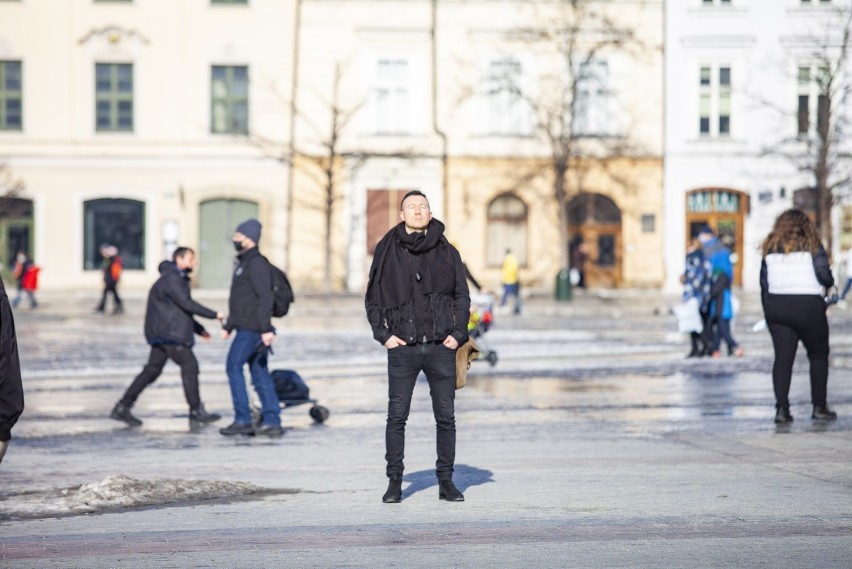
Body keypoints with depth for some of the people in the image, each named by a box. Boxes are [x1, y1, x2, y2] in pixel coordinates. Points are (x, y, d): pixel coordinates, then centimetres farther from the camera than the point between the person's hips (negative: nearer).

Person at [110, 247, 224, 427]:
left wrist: (199, 329, 23)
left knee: (152, 369, 9)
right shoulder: (171, 279, -13)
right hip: (168, 333, -10)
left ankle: (122, 408, 9)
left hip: (162, 335, 10)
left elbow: (181, 310, 28)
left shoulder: (178, 279, 21)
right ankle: (196, 412, -5)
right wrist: (214, 314, -17)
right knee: (189, 365, -8)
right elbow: (187, 304, -21)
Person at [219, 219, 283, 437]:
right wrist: (229, 325, 26)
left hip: (252, 329, -10)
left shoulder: (256, 263, -12)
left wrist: (266, 328, -26)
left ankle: (242, 420, -6)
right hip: (245, 327, 10)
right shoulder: (243, 263, 20)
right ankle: (272, 421, 6)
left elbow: (264, 298, -20)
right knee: (260, 373, 7)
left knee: (234, 366, -8)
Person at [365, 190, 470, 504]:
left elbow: (462, 296, 11)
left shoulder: (447, 252, 7)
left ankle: (446, 481, 12)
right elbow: (372, 298, 8)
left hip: (441, 348, 1)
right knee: (396, 417, -2)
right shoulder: (388, 251, 4)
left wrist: (458, 333, -1)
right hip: (403, 348, -1)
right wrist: (383, 334, -2)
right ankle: (394, 482, 5)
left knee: (446, 417, 3)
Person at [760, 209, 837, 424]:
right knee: (818, 355, 12)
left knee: (782, 357, 3)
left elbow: (764, 283, 10)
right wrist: (829, 285, 13)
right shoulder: (812, 246, -1)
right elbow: (824, 276, -10)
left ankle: (781, 408, -6)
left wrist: (768, 310, 16)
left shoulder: (771, 248, 10)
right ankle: (819, 407, 11)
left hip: (776, 307, 3)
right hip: (808, 307, -3)